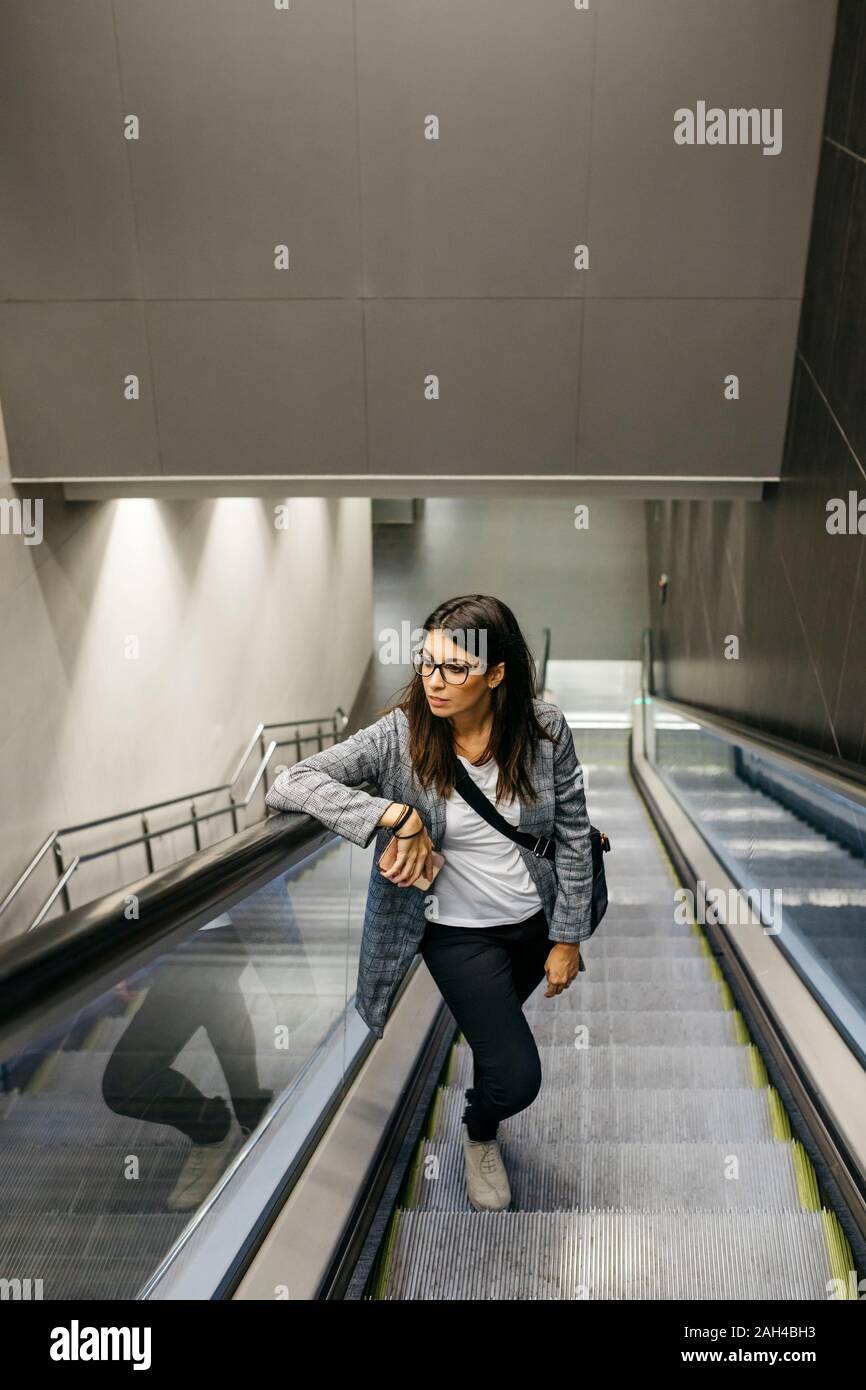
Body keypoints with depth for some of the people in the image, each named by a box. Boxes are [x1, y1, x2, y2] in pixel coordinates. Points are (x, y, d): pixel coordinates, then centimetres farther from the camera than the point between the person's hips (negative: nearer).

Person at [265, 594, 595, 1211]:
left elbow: (573, 835, -8)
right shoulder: (400, 736, -24)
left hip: (537, 919, 3)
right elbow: (289, 784, -31)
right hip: (458, 931, -2)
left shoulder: (545, 728, -18)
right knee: (517, 1078, -5)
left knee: (498, 1022, 28)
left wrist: (568, 937, -5)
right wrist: (397, 815, -40)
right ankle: (480, 1136, 33)